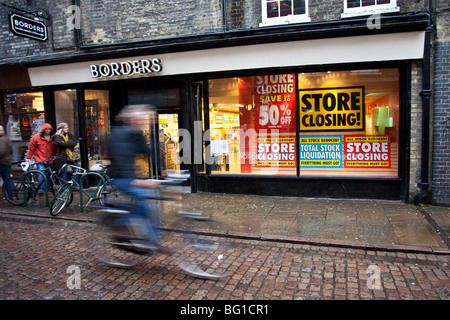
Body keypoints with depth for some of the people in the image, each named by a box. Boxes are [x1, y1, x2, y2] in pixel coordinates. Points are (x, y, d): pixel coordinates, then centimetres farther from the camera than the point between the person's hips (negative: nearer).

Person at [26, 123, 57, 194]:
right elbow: (31, 148, 7)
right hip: (40, 160, -3)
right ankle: (40, 189, -11)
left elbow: (55, 149, 19)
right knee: (41, 174, -15)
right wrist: (28, 157, 7)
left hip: (50, 160, 3)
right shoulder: (36, 137, 2)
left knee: (49, 175, 7)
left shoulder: (53, 138, 10)